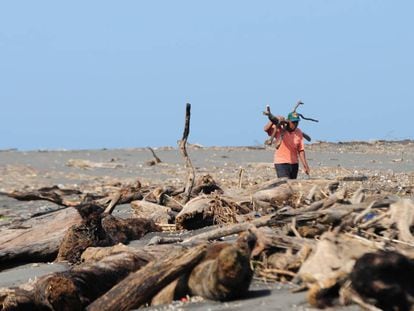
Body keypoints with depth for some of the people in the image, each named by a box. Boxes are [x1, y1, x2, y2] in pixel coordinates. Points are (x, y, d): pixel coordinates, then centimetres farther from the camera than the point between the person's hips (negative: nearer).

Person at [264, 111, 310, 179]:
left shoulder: (299, 132, 2)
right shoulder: (279, 129, -7)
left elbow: (301, 150, 2)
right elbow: (266, 129, -22)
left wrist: (305, 166, -4)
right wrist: (274, 120, -36)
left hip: (294, 163, 5)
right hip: (281, 163, -5)